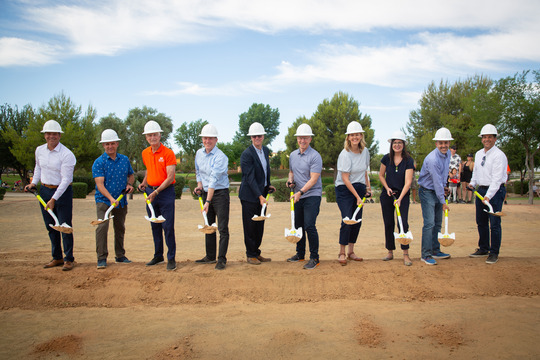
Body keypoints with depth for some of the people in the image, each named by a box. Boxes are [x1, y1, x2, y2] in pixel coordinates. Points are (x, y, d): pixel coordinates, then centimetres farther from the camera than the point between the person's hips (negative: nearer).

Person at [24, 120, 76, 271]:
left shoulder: (67, 154, -16)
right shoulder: (39, 150, 5)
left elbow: (66, 179, -19)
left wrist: (54, 199, -22)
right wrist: (33, 183, 11)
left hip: (62, 192, -6)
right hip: (44, 190, 6)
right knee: (50, 226, 10)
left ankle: (69, 259, 7)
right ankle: (56, 257, 21)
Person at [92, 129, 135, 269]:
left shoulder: (125, 159, 6)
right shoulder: (99, 162, -9)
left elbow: (131, 175, 21)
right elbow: (99, 183, -18)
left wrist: (129, 184, -2)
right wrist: (111, 198, -31)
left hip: (121, 201, 5)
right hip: (104, 200, -4)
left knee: (120, 228, 13)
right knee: (102, 226, -16)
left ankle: (120, 255, 27)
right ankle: (101, 258, -9)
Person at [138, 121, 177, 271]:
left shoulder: (168, 153, -11)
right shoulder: (145, 153, 9)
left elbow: (170, 178, -15)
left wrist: (156, 192, -20)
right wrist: (144, 183, 10)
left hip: (166, 192, -6)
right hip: (150, 192, 6)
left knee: (168, 227, -5)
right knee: (155, 226, 13)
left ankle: (171, 258, 3)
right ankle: (158, 256, 24)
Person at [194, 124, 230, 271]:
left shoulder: (220, 157, -19)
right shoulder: (199, 153, 5)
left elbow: (214, 180, -27)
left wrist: (208, 201, -31)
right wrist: (199, 185, 2)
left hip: (220, 193, -7)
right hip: (206, 192, 7)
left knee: (222, 228, -5)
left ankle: (222, 259, 1)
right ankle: (210, 256, 25)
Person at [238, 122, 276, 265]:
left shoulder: (266, 150, 9)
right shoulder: (246, 154, -16)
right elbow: (250, 178, -21)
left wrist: (268, 185, 17)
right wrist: (260, 196, -26)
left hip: (261, 194, 7)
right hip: (250, 196, -7)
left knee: (260, 226, 13)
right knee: (250, 226, 2)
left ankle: (256, 252, 25)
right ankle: (251, 255, 14)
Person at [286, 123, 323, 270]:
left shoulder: (315, 156, -12)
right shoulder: (293, 155, 10)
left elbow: (313, 179, -18)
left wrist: (300, 192, -25)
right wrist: (290, 180, 4)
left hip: (312, 195, -7)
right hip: (298, 196, 7)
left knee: (309, 226, -13)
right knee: (298, 225, 14)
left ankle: (314, 258, -3)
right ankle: (300, 253, 28)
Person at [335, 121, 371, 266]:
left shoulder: (365, 151, 3)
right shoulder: (345, 154, -16)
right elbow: (345, 179, -17)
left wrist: (368, 186, 16)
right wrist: (357, 197, -17)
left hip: (359, 188, 6)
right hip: (344, 190, -6)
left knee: (357, 221, 6)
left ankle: (351, 252, 18)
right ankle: (342, 253, 0)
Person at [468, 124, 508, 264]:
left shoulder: (499, 155, -13)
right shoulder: (478, 154, 12)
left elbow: (497, 179, -20)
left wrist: (488, 196, -27)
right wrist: (472, 183, 6)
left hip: (495, 190, -7)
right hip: (481, 190, 8)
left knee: (494, 223, -6)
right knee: (481, 222, 13)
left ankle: (494, 253, 4)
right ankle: (483, 249, 26)